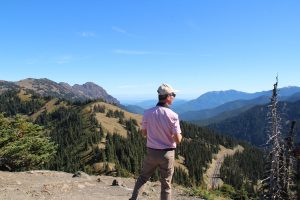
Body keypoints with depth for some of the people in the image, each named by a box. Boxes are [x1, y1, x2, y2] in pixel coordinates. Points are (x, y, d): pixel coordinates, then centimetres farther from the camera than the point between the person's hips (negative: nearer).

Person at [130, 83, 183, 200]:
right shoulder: (173, 115, -18)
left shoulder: (148, 113, -7)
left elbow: (144, 133, 5)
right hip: (167, 154, -3)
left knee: (143, 177, 25)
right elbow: (177, 139, -16)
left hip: (151, 152, 3)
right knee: (166, 184, 14)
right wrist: (179, 135, 6)